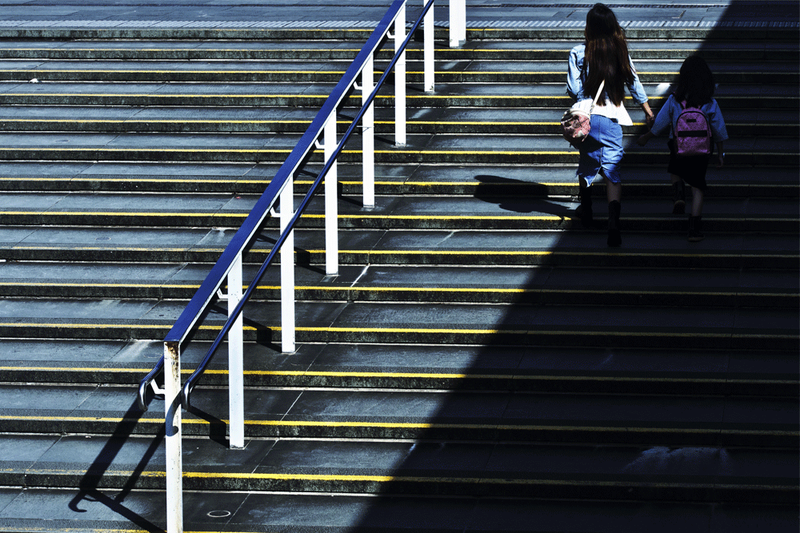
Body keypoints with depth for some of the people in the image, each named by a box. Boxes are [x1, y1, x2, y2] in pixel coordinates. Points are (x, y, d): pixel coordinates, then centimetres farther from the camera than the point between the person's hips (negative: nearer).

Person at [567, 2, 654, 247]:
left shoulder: (578, 53, -6)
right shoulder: (620, 52, 2)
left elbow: (574, 89, -7)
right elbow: (634, 83, 10)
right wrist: (647, 109, 23)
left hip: (587, 117, -1)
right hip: (613, 119, 1)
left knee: (587, 165, 21)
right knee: (613, 171, -3)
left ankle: (586, 211, 39)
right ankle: (613, 222, -19)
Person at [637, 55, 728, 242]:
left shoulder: (674, 100, -8)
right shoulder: (710, 103, -7)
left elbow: (660, 124, 1)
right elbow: (719, 131, 0)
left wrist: (646, 138, 18)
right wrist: (720, 154, 13)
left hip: (678, 148, 0)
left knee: (675, 171, 31)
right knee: (698, 186, 10)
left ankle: (679, 192, 1)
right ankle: (694, 227, 3)